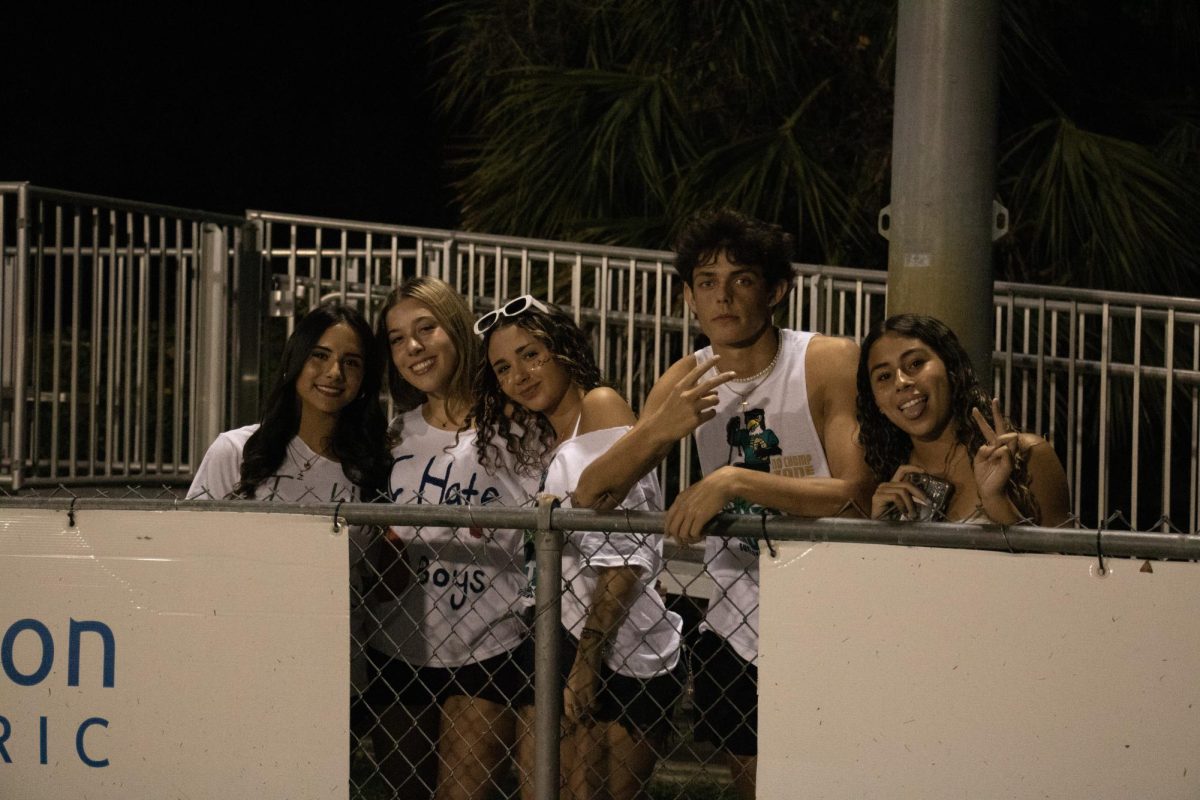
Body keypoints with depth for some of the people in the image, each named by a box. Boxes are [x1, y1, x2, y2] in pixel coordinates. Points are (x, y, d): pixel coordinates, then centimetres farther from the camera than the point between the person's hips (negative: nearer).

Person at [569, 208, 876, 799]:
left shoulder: (830, 363, -12)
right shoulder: (686, 382, 3)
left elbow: (857, 495, -23)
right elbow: (590, 495, -3)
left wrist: (735, 481, -32)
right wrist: (659, 428, -21)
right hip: (734, 634, 4)